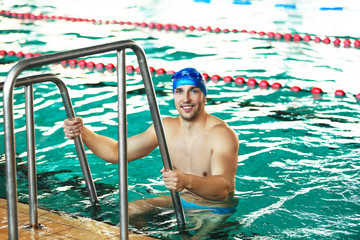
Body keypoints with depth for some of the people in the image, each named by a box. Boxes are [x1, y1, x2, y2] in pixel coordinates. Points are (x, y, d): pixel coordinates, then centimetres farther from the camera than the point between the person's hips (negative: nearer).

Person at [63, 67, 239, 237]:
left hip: (216, 208, -6)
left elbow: (223, 188, -35)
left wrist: (187, 181, -56)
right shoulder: (166, 127, 0)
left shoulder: (222, 134, -19)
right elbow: (116, 151, 3)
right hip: (177, 201, 6)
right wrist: (82, 132, -14)